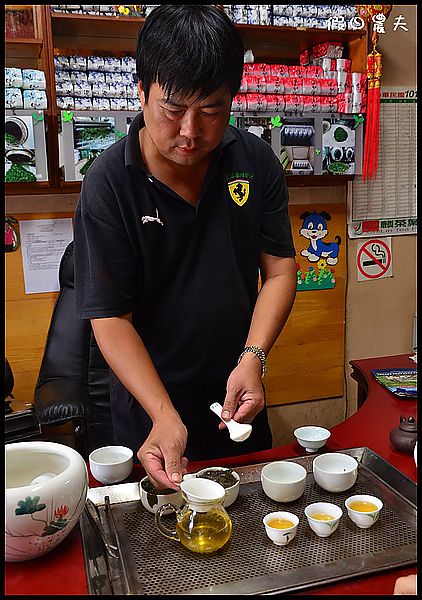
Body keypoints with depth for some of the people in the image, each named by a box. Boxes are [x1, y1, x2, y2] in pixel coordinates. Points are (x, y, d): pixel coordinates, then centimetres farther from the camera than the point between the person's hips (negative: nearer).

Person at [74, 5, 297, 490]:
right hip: (148, 403, -3)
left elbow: (279, 270, -5)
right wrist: (165, 416, -30)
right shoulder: (109, 182, -18)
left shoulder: (256, 161, -8)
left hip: (237, 396, 3)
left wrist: (253, 358, -21)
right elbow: (110, 316, -20)